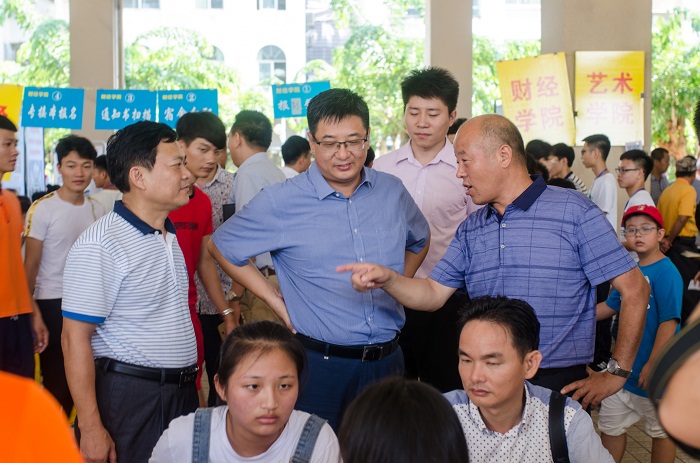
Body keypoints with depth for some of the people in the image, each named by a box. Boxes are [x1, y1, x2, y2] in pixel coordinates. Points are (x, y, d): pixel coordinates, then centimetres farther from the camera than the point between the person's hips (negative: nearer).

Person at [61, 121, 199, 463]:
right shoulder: (100, 245, -16)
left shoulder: (169, 237, 11)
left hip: (182, 393, 8)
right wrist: (91, 428, -20)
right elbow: (75, 339, -18)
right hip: (128, 396, -8)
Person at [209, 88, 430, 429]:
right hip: (320, 364, -4)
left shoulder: (392, 191, 4)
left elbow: (419, 241, 24)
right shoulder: (280, 202, -8)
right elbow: (221, 247, 2)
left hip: (388, 361, 4)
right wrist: (277, 303, -2)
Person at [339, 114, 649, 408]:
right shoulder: (470, 230, 12)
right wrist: (387, 279, -12)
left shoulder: (574, 212, -6)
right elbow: (433, 294, 8)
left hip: (559, 385, -4)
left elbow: (634, 288, -7)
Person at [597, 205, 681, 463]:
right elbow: (611, 306, 17)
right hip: (623, 369, 7)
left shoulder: (666, 272, -17)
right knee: (609, 426, 15)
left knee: (662, 431, 11)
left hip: (655, 372, -7)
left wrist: (652, 365, -23)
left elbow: (669, 322, -22)